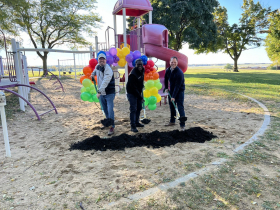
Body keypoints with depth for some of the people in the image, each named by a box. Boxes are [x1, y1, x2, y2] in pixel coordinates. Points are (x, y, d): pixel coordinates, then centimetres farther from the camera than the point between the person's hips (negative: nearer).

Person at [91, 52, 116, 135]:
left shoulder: (108, 70, -21)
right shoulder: (97, 66, 5)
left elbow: (105, 82, -33)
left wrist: (99, 92, -38)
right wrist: (93, 73, 19)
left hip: (109, 93, -8)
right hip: (101, 93, 8)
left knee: (110, 109, -12)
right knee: (105, 109, 18)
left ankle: (112, 126, -1)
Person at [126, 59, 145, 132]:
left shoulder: (142, 71, 1)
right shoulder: (133, 74, -25)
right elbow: (133, 88, -25)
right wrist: (140, 97, -22)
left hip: (138, 93, 8)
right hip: (132, 93, -8)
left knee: (139, 108, 14)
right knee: (133, 109, -9)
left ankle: (136, 122, 29)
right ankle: (133, 126, -2)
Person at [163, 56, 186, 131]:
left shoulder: (179, 73, -24)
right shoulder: (168, 70, -1)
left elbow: (177, 86, -26)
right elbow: (166, 79, 19)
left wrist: (173, 96, -28)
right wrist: (166, 88, 13)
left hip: (179, 91, -7)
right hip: (171, 91, 7)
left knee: (180, 108, -10)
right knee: (172, 106, 15)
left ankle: (182, 125, -5)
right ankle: (172, 121, 31)